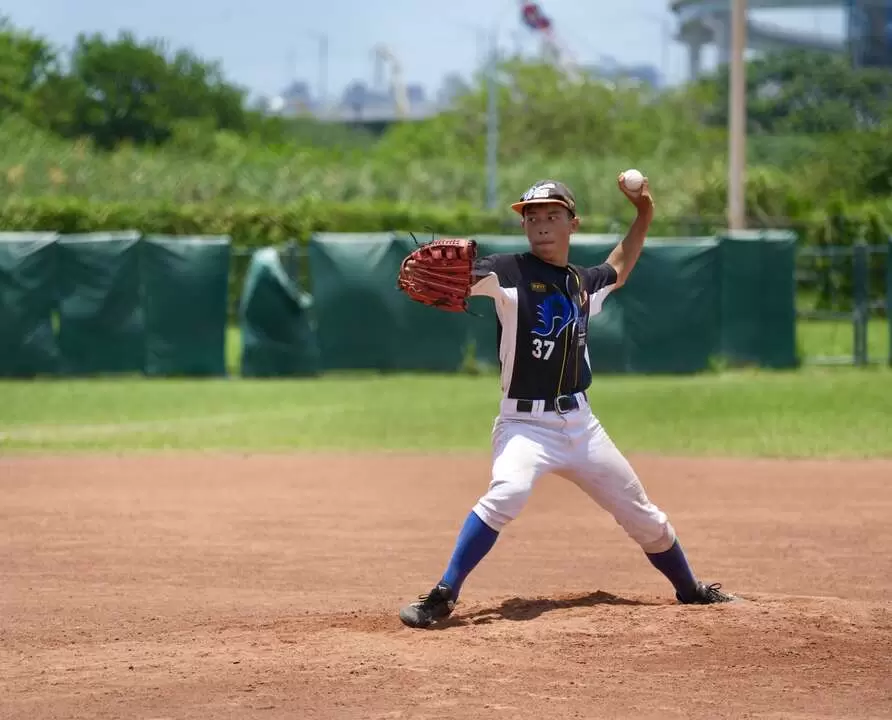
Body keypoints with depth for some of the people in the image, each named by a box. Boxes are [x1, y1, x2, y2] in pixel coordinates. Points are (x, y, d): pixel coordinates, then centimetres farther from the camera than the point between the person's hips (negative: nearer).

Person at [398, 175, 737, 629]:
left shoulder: (584, 283, 11)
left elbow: (618, 270, 35)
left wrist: (644, 215, 27)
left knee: (643, 516, 14)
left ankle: (691, 591, 38)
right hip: (525, 424, -6)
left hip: (581, 424, 6)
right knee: (506, 494, -35)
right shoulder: (510, 272, -7)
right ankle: (441, 598, -31)